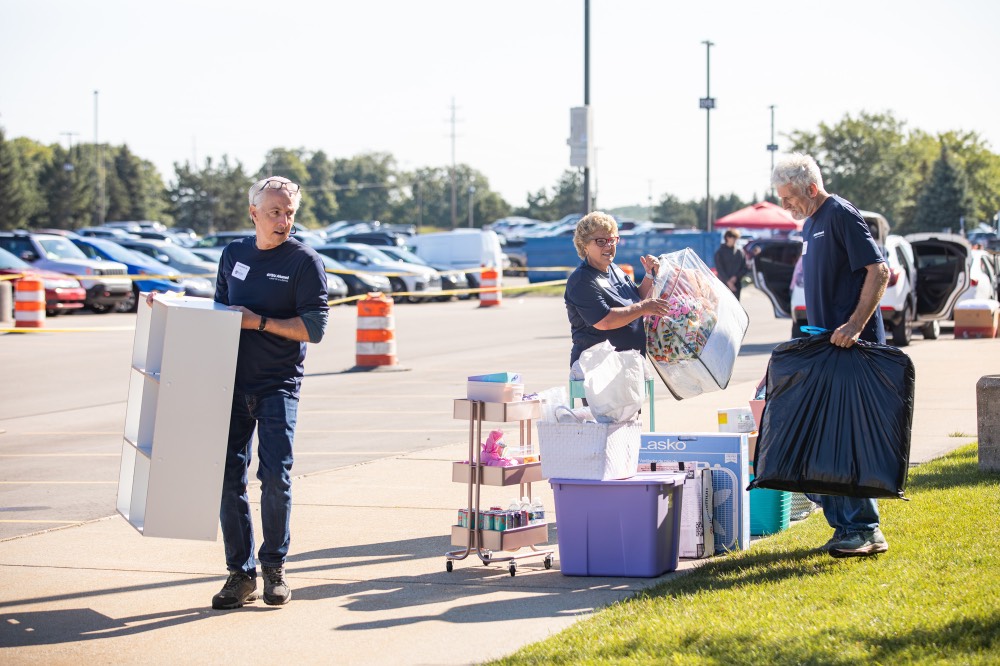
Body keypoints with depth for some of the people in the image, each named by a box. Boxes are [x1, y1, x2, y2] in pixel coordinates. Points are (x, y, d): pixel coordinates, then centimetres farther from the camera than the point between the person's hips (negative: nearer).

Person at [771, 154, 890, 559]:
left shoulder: (841, 214, -11)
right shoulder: (811, 223, 17)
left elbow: (878, 271, -18)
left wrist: (855, 325, -25)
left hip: (852, 347, -10)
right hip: (826, 347, 10)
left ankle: (866, 530, -5)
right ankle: (845, 525, 15)